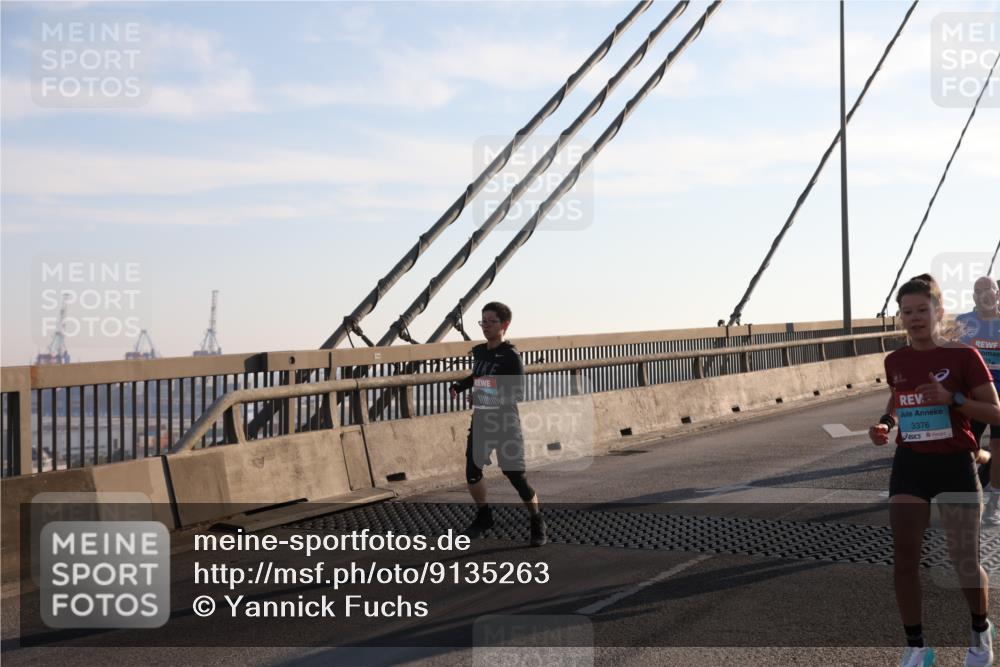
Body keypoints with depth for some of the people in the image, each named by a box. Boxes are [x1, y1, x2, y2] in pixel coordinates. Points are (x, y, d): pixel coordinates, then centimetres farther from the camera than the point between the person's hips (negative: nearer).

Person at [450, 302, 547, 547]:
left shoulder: (511, 356, -15)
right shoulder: (479, 352, 5)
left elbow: (519, 393, -20)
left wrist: (498, 398, -34)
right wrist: (459, 386, 8)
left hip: (506, 424, -6)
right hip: (480, 421, 6)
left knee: (516, 476, -5)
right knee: (472, 473, 6)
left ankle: (538, 524, 15)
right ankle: (484, 517, 30)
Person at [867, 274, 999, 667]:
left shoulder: (963, 356, -9)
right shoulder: (896, 361, 3)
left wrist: (952, 399, -23)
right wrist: (886, 423, 3)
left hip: (955, 465, -3)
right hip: (910, 464, 3)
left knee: (965, 562, 1)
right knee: (904, 558, -4)